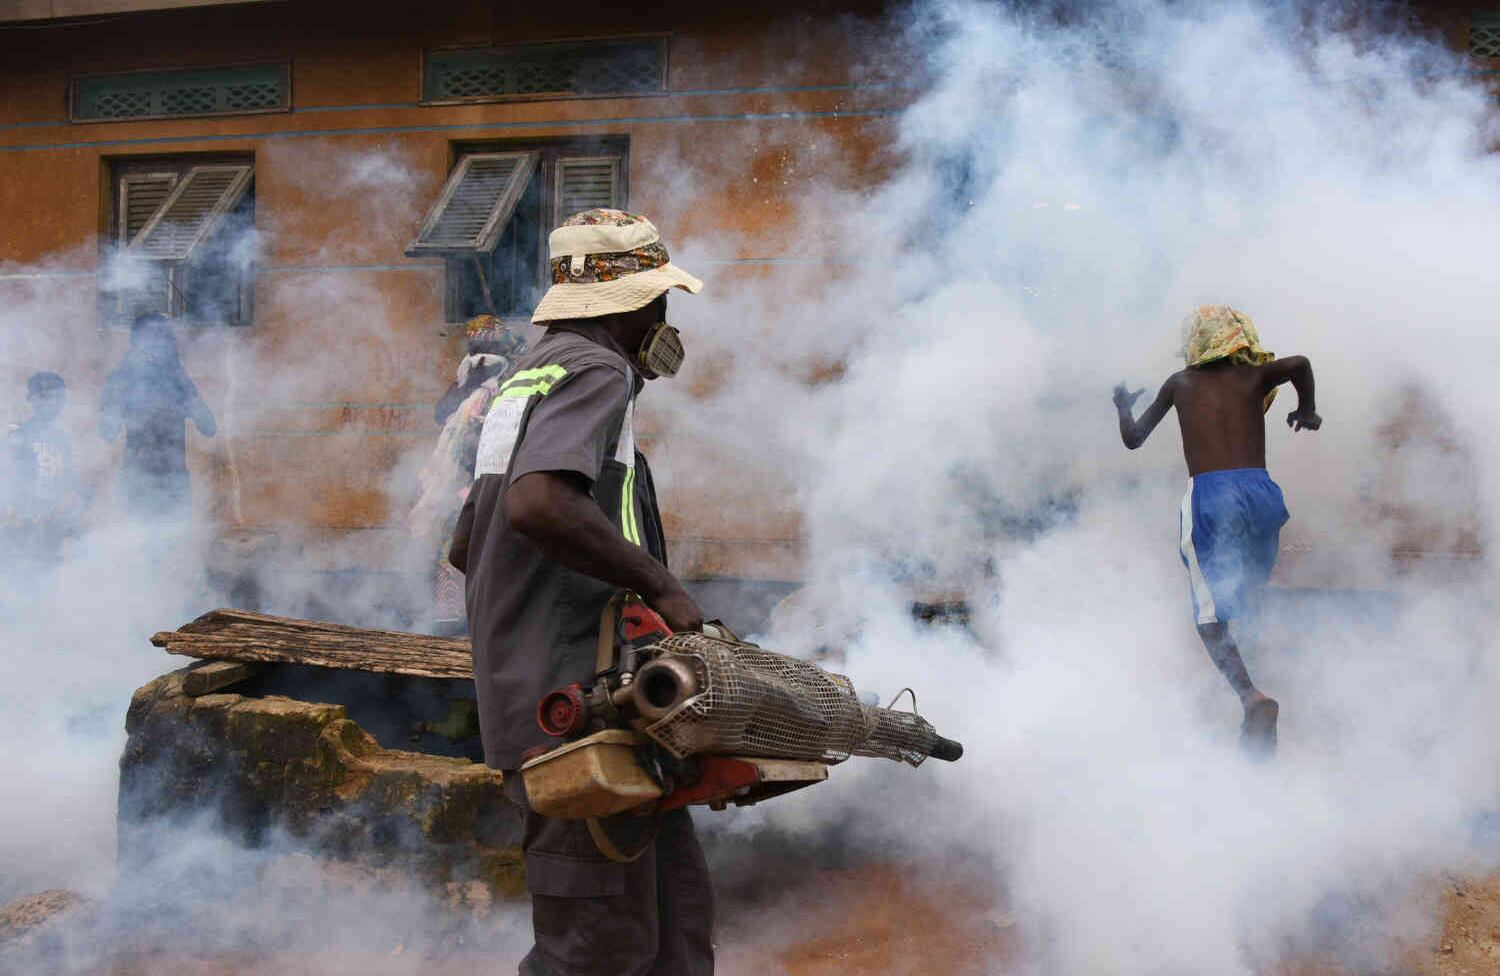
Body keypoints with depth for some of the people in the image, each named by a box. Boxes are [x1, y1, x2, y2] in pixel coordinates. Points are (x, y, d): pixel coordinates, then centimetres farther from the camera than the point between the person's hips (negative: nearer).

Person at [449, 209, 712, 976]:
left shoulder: (531, 376, 22)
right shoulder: (595, 370, -9)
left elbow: (464, 549, 25)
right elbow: (536, 504, -28)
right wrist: (660, 583, -19)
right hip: (577, 708, -10)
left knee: (676, 910, 15)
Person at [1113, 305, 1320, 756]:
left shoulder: (1179, 383, 18)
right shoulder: (1257, 376, 16)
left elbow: (1133, 439, 26)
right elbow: (1300, 363, -6)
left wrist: (1123, 404, 47)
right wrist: (1307, 410, 12)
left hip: (1208, 495, -2)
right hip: (1261, 491, 2)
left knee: (1211, 616, -2)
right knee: (1246, 600, 15)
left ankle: (1252, 695, -28)